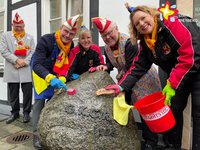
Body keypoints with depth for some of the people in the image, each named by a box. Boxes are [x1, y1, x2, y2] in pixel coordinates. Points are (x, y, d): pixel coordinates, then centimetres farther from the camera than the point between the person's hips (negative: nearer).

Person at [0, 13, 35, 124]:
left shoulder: (30, 37, 10)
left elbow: (33, 52, 2)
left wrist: (24, 62, -11)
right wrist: (16, 60, -11)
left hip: (26, 69, 0)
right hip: (12, 70, 1)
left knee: (27, 92, 1)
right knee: (13, 93, 9)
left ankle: (26, 112, 15)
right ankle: (15, 112, 24)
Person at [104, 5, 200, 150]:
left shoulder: (175, 23, -22)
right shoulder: (146, 43, 0)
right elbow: (138, 68, -3)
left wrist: (172, 84, -30)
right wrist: (122, 86, -15)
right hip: (176, 77, 6)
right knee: (172, 109, 8)